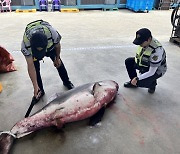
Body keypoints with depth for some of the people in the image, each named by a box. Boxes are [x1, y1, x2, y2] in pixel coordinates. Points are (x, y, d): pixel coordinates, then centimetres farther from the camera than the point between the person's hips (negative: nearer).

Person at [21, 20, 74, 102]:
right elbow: (31, 67, -35)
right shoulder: (25, 45, -42)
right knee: (35, 68, -9)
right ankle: (39, 91, 13)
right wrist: (35, 87, -35)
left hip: (50, 45, 1)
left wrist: (57, 58, -2)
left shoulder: (53, 34, -44)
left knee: (59, 63, 7)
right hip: (31, 47, 0)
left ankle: (67, 82, 31)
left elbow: (57, 45, -19)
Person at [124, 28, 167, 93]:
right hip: (146, 63, 7)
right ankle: (133, 81, 13)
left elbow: (151, 72, -32)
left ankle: (152, 83, 10)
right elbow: (138, 56, 5)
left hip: (156, 70, -7)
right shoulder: (144, 41, -16)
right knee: (128, 61, -6)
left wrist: (137, 79, -30)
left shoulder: (156, 50, -38)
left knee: (140, 82, -25)